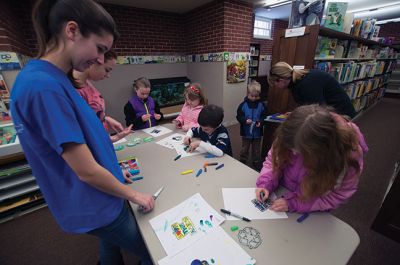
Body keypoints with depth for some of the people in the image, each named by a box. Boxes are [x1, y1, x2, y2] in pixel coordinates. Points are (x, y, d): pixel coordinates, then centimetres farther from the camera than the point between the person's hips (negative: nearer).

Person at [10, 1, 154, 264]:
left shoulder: (54, 79, 1)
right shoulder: (43, 86, -28)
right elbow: (87, 171, -26)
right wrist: (134, 195, -12)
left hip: (98, 198, 8)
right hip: (95, 206, -8)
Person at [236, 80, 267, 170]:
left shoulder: (261, 105, -5)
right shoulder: (243, 105, -9)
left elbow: (264, 116, -1)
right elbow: (238, 116, -7)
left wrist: (260, 122, -20)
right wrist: (245, 121, -24)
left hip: (257, 133, 1)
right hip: (246, 132, -1)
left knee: (256, 150, 17)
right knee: (244, 150, 16)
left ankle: (257, 165, 36)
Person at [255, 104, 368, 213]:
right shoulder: (293, 135, -24)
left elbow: (336, 196, -17)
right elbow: (274, 159, -9)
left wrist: (294, 204, -24)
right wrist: (266, 184, -23)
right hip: (280, 193, 0)